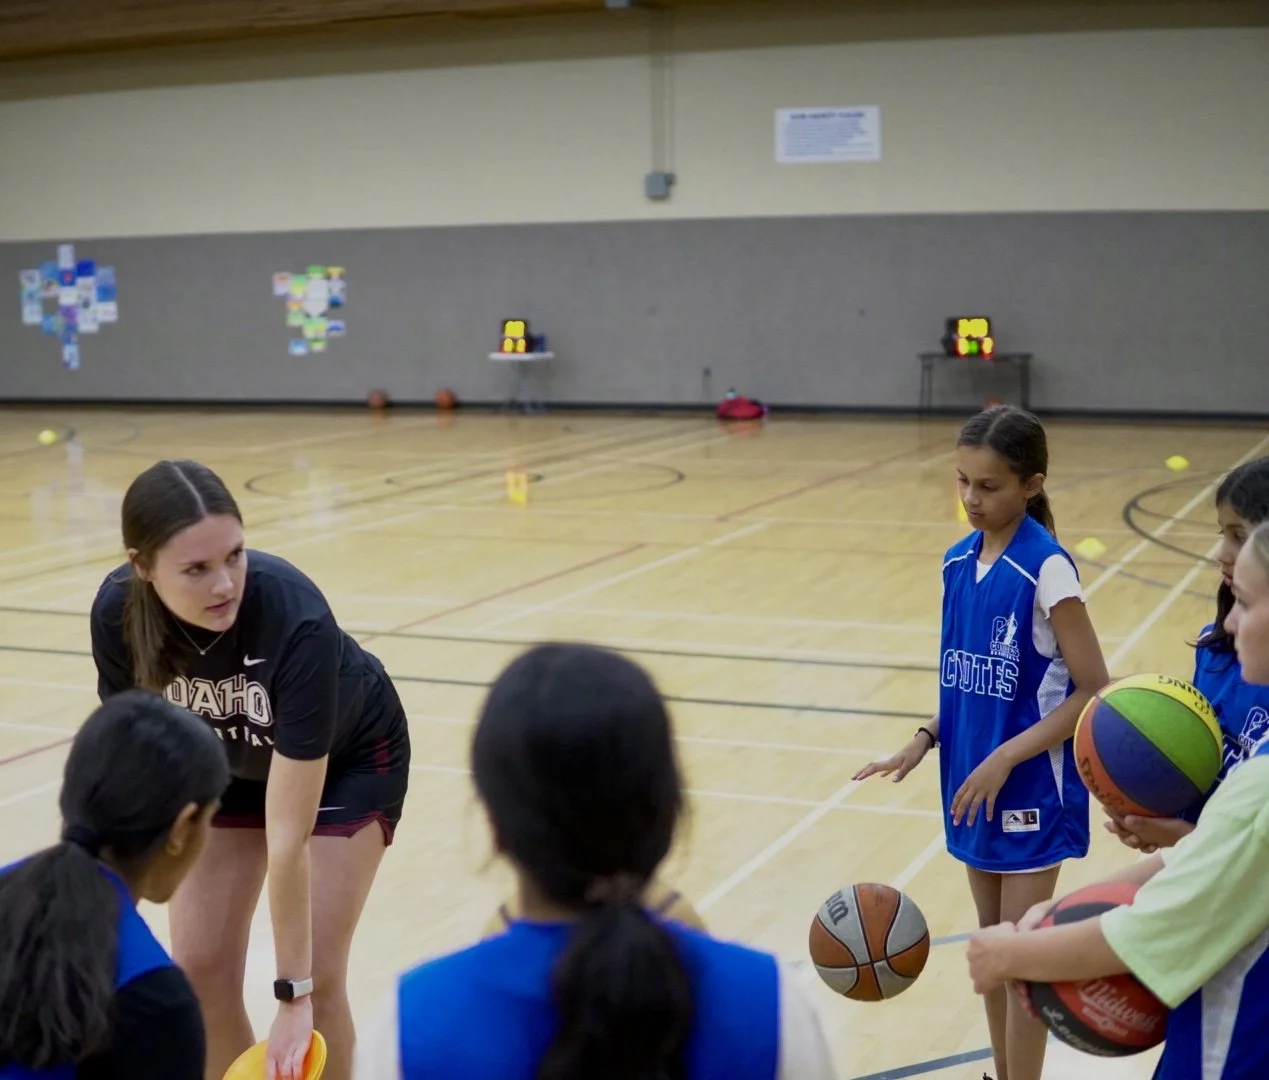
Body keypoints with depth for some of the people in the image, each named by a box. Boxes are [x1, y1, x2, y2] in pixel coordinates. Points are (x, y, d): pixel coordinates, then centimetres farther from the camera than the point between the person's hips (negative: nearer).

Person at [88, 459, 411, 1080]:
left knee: (317, 977, -9)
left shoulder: (297, 620, -41)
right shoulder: (118, 612, -30)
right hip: (229, 762, 4)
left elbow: (288, 834, -38)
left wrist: (293, 996, -33)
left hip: (348, 757, -4)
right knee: (199, 970, -2)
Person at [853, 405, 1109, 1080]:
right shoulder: (958, 561, 3)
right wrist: (926, 740, 0)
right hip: (973, 781, 7)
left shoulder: (1046, 569, -17)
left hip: (1030, 790, -7)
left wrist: (1004, 760, -21)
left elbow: (1094, 690, -16)